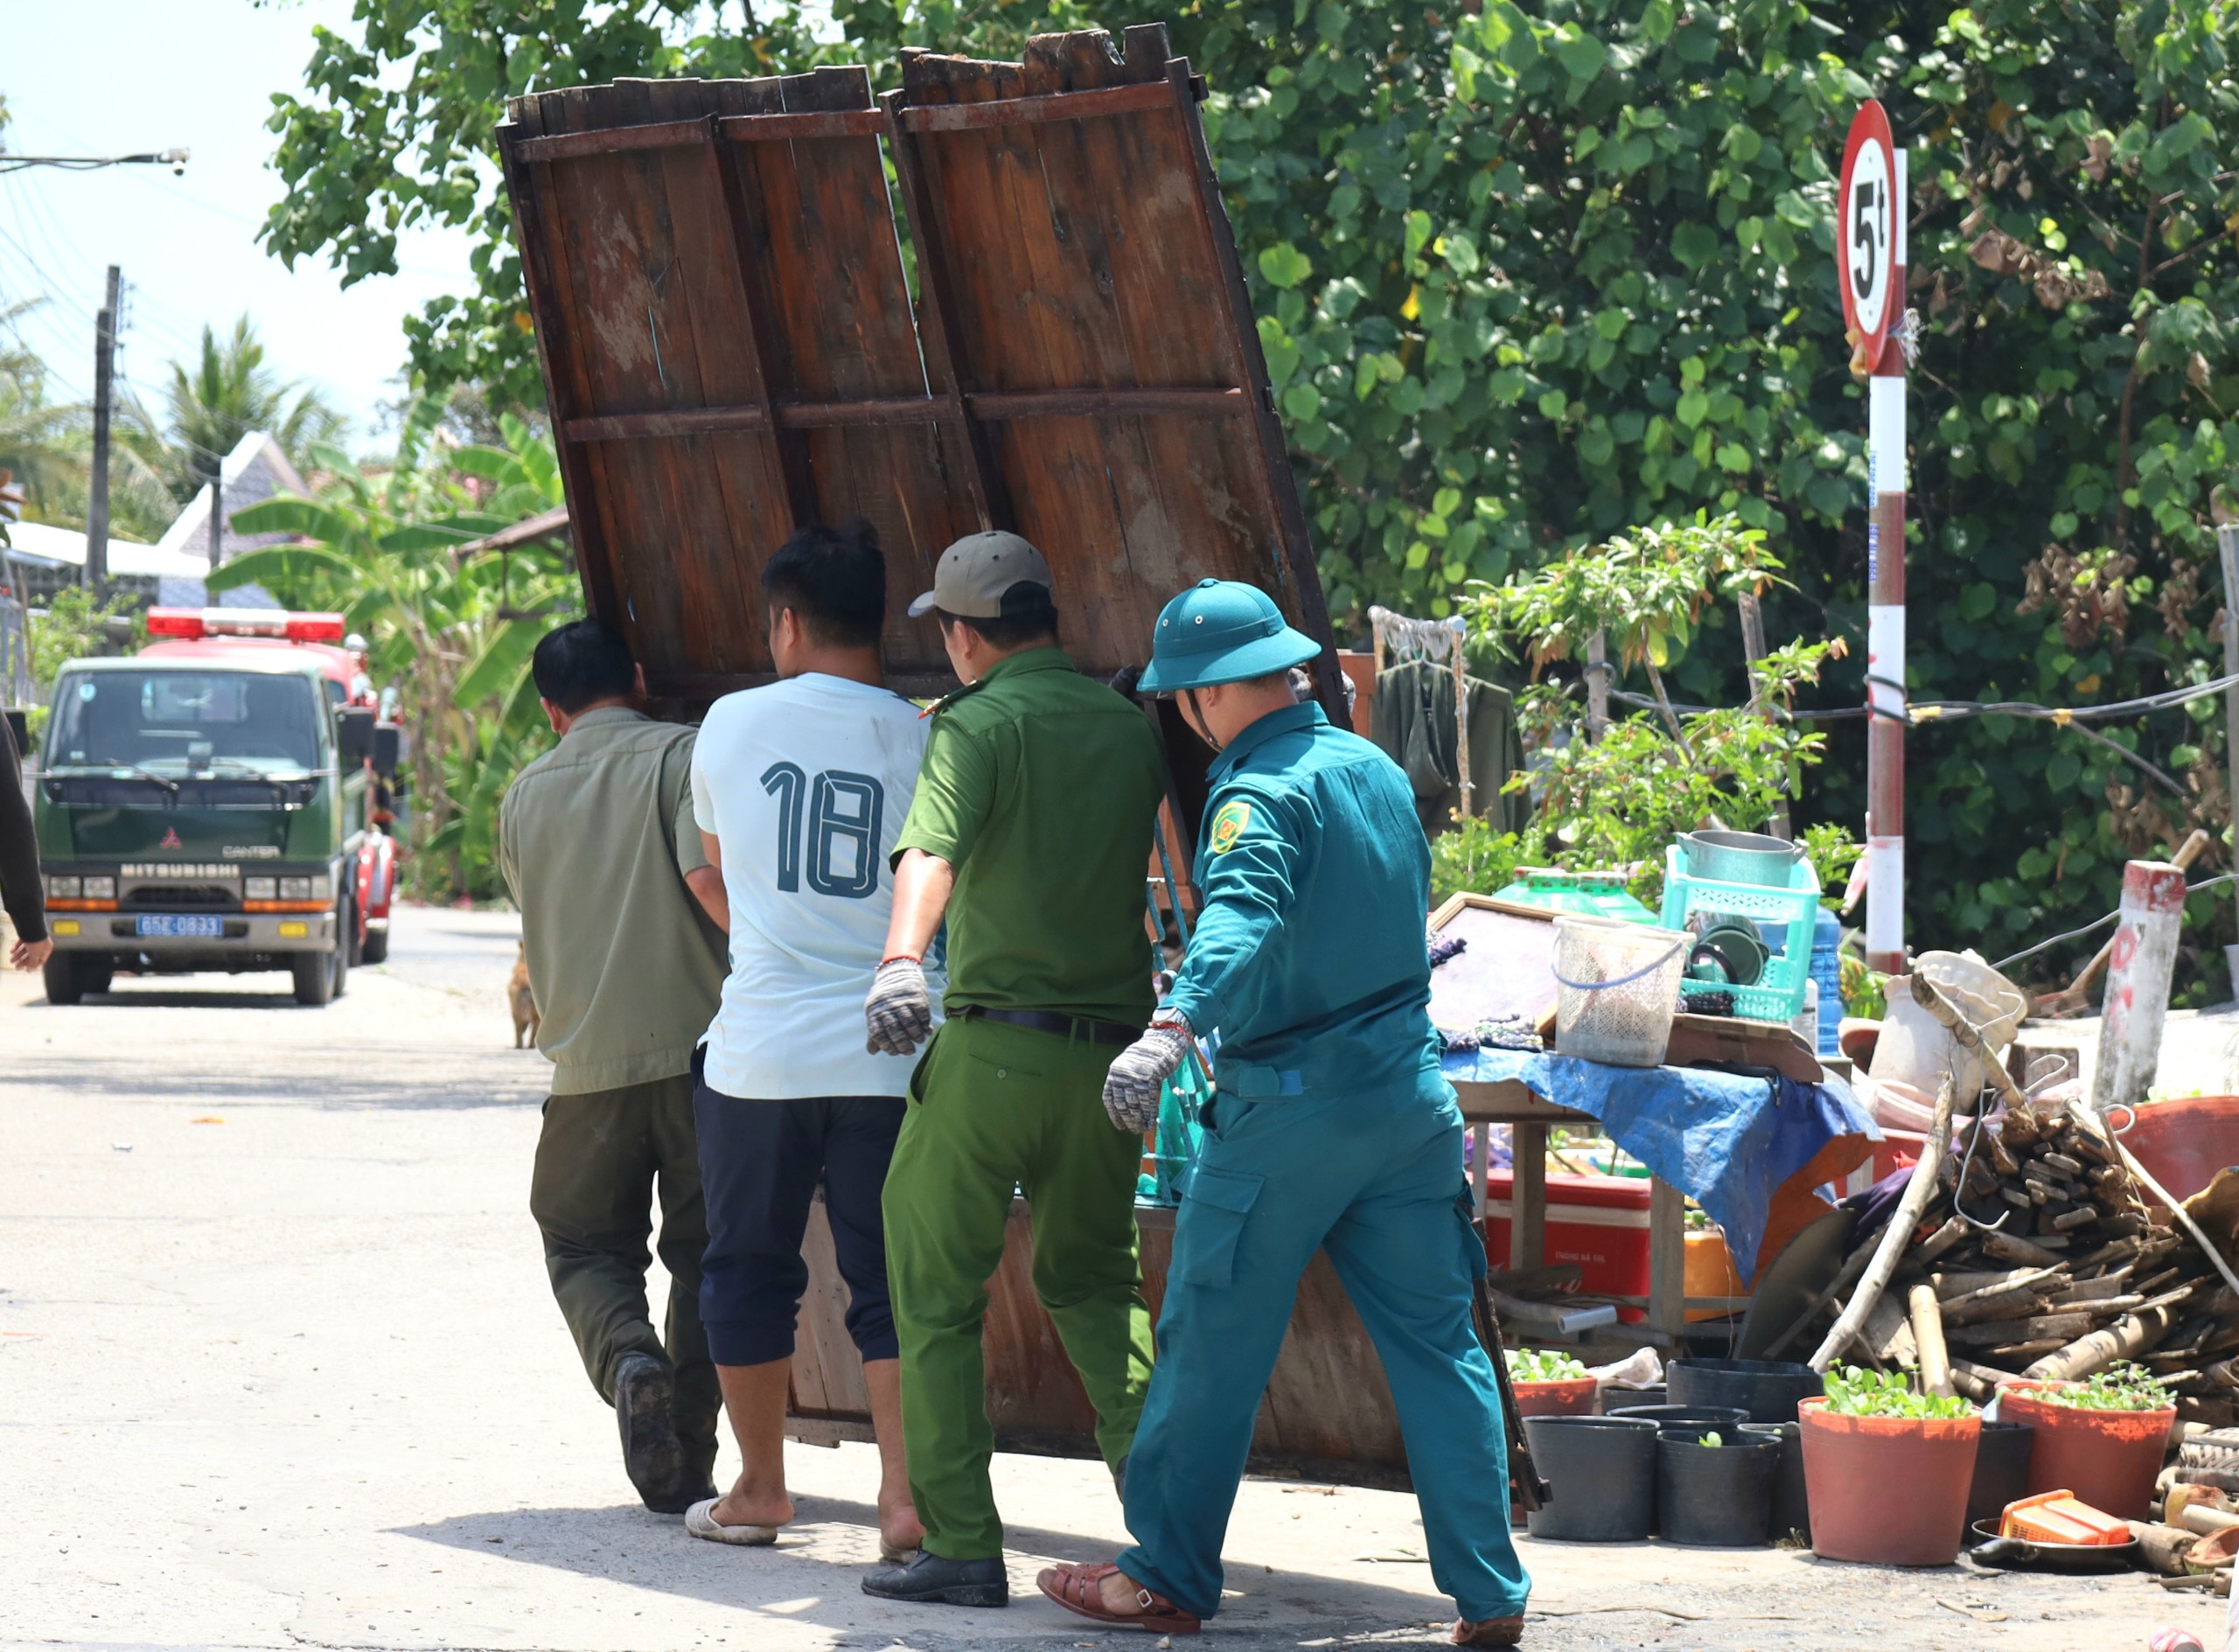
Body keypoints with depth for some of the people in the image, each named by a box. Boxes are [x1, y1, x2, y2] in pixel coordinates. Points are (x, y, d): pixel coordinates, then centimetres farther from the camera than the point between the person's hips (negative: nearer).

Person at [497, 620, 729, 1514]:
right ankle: (687, 1466, 6)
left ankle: (629, 1358, -16)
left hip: (586, 1063, 2)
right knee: (703, 1256, 9)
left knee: (584, 1246, 15)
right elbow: (709, 875, -17)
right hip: (697, 1045, -2)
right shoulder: (682, 754, -2)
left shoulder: (524, 796, 13)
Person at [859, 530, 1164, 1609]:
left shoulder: (979, 724, -7)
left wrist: (901, 960, -42)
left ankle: (961, 1548, -1)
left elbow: (932, 850, -26)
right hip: (1111, 1050, 5)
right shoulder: (1129, 726, 11)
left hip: (995, 1045, -5)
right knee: (1090, 1279, 22)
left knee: (936, 1296, 5)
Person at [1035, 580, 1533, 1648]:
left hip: (1289, 1112, -7)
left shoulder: (1260, 792, -14)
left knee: (1210, 1345, 5)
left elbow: (1240, 916, -34)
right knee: (1437, 1344, 7)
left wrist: (1172, 1028, -49)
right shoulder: (1377, 769, 11)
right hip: (1409, 1096, 7)